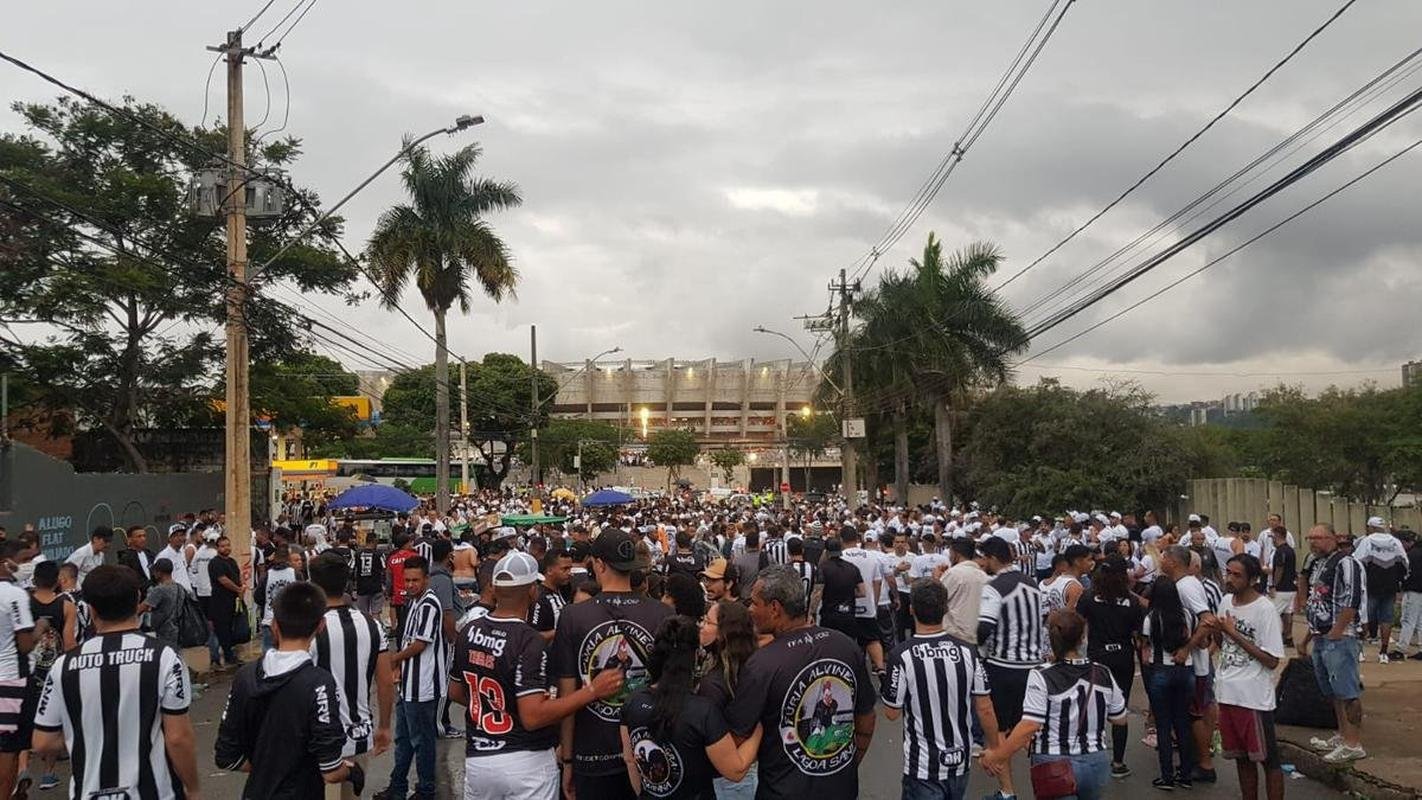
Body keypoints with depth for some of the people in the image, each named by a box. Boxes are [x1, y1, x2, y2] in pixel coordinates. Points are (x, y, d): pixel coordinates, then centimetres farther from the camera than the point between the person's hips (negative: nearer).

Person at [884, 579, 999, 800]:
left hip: (924, 767, -4)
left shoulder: (902, 656, -19)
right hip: (961, 762, 4)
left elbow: (892, 713, -10)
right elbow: (985, 709, -4)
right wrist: (994, 749, 10)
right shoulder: (967, 652, -8)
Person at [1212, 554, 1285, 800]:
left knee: (1268, 760, 3)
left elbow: (1272, 661, -18)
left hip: (1255, 697, -7)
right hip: (1227, 694, 7)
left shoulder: (1265, 609, -15)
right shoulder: (1226, 601, 6)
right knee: (1241, 757, 16)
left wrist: (1234, 634, -18)